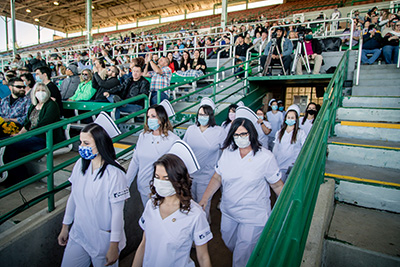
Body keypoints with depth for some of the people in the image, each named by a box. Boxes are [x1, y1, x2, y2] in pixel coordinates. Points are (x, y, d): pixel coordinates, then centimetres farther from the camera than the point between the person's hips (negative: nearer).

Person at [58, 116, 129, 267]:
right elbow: (73, 196, 7)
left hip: (103, 239, -5)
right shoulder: (80, 164, -5)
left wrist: (114, 246, -14)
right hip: (78, 234, 6)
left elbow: (117, 211, -19)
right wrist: (65, 226, 14)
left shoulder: (114, 173, -24)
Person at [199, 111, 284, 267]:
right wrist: (205, 198, -4)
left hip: (253, 216, -4)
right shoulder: (227, 152, -5)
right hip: (228, 211, 5)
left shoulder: (266, 157, -15)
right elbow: (217, 178, 1)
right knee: (228, 242, 26)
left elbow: (277, 185, -6)